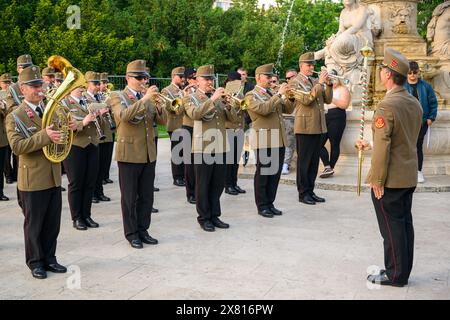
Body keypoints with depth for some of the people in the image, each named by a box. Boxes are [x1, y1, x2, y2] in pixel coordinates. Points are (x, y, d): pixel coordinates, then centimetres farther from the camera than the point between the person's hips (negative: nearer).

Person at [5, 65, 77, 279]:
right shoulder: (15, 117, -7)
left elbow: (58, 138, 19)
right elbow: (17, 146, -20)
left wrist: (71, 127, -3)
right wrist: (44, 136, -31)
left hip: (54, 178, 5)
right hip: (33, 180, -5)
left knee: (53, 223, 12)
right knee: (34, 224, 6)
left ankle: (49, 258, 27)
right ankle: (35, 262, 20)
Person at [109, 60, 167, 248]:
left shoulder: (148, 98, 11)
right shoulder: (117, 97, -4)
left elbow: (162, 121, 4)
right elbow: (124, 115, -25)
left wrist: (159, 106, -15)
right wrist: (144, 99, -29)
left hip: (149, 154, 5)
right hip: (129, 154, -5)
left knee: (147, 196, 10)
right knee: (129, 197, 3)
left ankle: (143, 230, 22)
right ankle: (131, 233, 13)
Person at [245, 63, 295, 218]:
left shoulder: (272, 94, 19)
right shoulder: (251, 96, -3)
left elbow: (288, 109, 17)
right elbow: (263, 109, -21)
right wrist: (279, 94, -18)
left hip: (279, 140, 7)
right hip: (264, 140, -7)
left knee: (275, 173, 9)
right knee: (263, 174, 0)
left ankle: (270, 203, 18)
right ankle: (262, 206, 8)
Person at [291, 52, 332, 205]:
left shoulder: (315, 81, 16)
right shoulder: (295, 82, -5)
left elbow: (328, 100, 11)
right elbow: (305, 99, -19)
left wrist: (328, 85, -3)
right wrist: (319, 84, -20)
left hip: (318, 127, 7)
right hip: (304, 127, -7)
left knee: (314, 161, 10)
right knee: (304, 161, -1)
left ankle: (310, 191, 18)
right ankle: (303, 193, 6)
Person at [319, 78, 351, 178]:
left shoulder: (343, 90, 3)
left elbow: (345, 105, -12)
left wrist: (332, 99, -15)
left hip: (336, 118, -7)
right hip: (324, 117, 7)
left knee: (334, 144, -3)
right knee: (319, 143, -5)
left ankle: (330, 168, 2)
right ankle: (327, 167, -3)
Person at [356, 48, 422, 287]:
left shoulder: (386, 106, -21)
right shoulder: (415, 104, 6)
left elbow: (382, 148, -22)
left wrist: (377, 180, -15)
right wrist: (370, 145, 22)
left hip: (390, 180, -8)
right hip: (409, 177, 8)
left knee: (392, 227, 2)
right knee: (404, 224, 15)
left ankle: (395, 275, 13)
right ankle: (403, 272, 26)